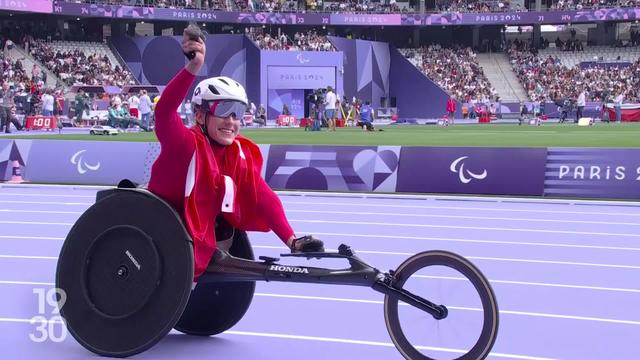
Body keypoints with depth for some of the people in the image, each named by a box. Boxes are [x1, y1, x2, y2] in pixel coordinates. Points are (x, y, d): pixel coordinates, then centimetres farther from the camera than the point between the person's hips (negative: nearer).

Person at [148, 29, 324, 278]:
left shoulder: (242, 154, -2)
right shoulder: (186, 143, -19)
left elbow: (264, 198, -8)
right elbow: (164, 111, -38)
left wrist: (292, 240, -20)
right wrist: (193, 68, -50)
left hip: (201, 246, 6)